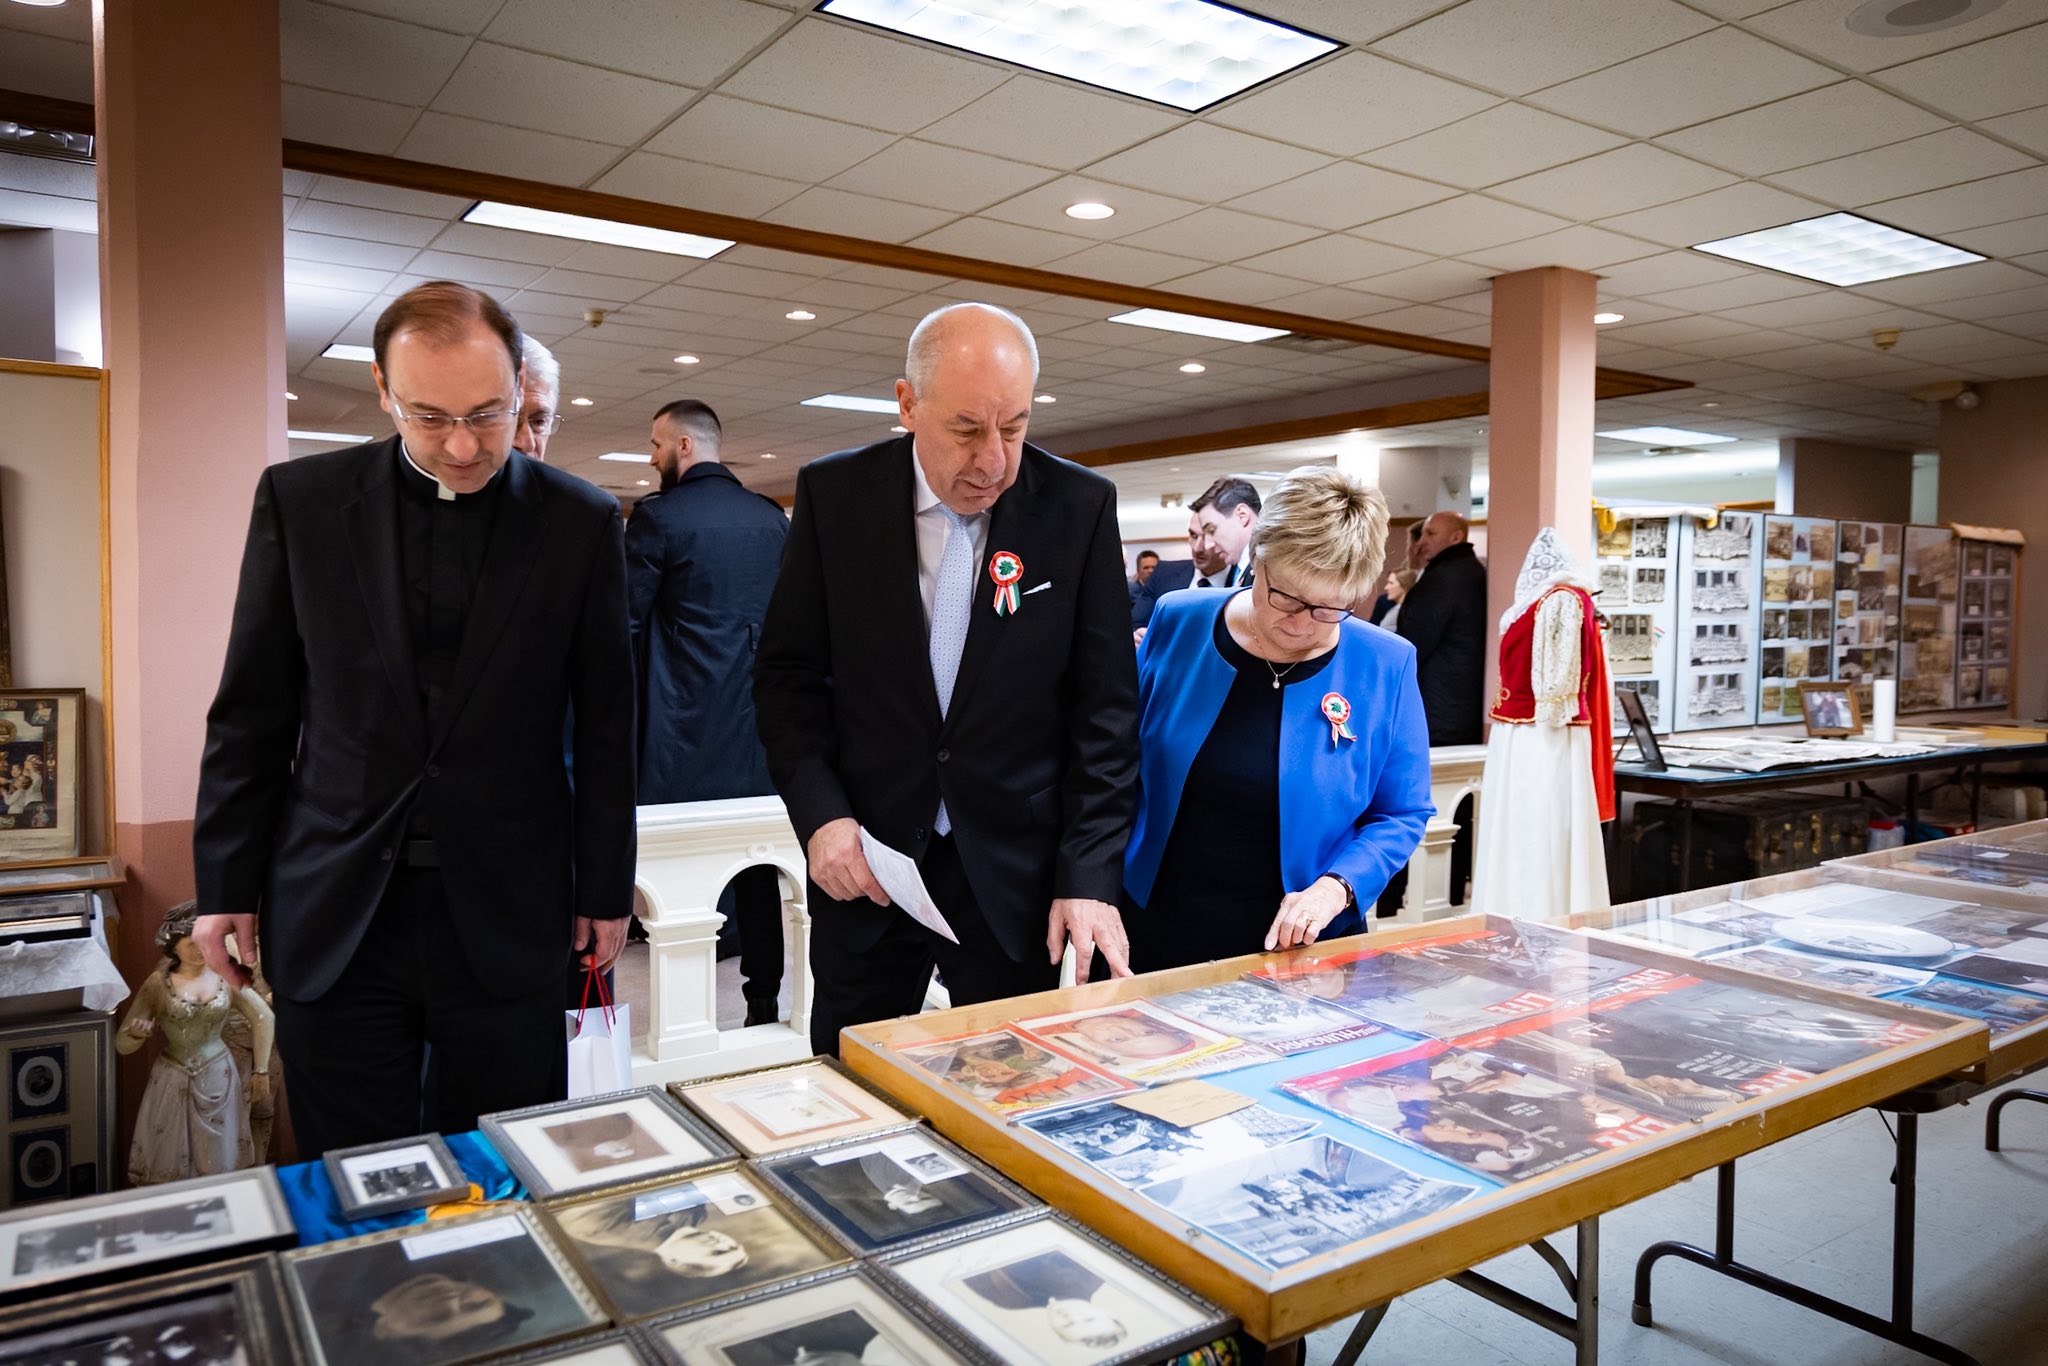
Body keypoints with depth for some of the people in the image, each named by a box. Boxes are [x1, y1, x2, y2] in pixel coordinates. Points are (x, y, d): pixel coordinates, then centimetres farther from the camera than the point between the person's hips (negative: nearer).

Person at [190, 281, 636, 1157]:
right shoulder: (300, 499, 1)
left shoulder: (580, 524, -2)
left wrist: (605, 889, 5)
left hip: (504, 914, -1)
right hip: (334, 913, 1)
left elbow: (605, 722, 3)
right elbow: (253, 710, 6)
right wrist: (226, 882, 7)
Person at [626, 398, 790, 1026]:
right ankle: (766, 1003, 19)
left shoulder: (657, 517, -8)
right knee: (758, 866, 11)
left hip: (684, 728, -5)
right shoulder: (773, 518, 8)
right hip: (761, 726, 5)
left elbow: (625, 621, -6)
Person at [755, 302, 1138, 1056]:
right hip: (863, 864, 1)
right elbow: (787, 671, 3)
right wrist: (819, 814, -11)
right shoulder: (834, 493, -3)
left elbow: (1105, 705, -4)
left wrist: (1090, 874, -9)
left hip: (1017, 875, 0)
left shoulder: (1079, 506, -5)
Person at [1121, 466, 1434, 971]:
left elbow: (1403, 815, -1)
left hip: (1294, 948, -1)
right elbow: (1125, 765, 5)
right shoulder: (1178, 625, -7)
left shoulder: (1385, 668, -10)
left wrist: (1336, 886, -17)